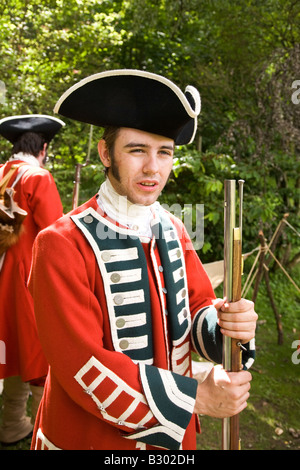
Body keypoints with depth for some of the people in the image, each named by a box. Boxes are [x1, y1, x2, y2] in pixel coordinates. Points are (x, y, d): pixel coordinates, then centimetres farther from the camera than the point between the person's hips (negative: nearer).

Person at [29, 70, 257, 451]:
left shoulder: (173, 230, -3)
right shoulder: (61, 245, -22)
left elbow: (198, 309, -2)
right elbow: (83, 366, -24)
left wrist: (226, 323, -25)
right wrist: (196, 397, -24)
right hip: (92, 436, -5)